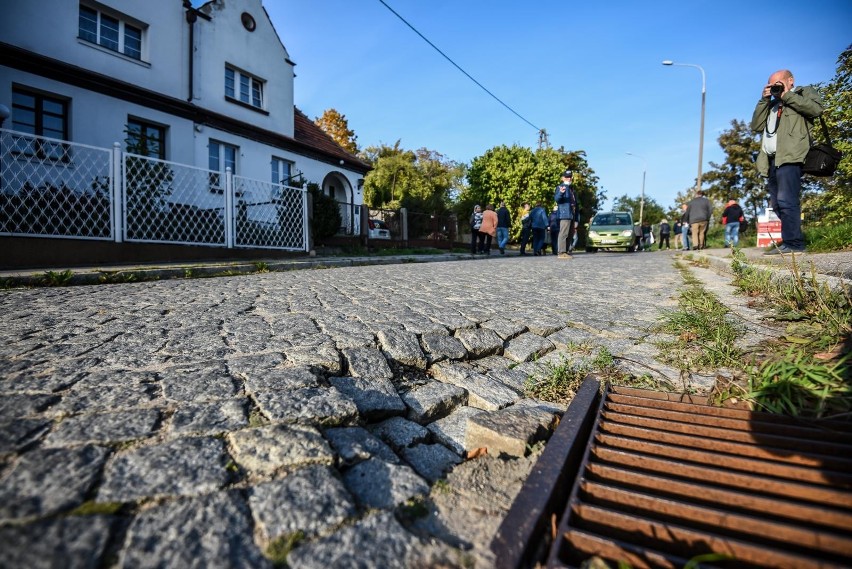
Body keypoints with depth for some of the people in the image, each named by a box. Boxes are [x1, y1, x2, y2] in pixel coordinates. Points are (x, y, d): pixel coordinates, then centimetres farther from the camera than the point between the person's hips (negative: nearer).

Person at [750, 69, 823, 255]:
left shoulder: (805, 92, 14)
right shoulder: (772, 105, 31)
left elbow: (816, 109, -6)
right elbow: (756, 126, 19)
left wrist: (787, 95, 2)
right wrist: (764, 100, 14)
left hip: (790, 157, -7)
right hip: (771, 160, 7)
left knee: (786, 201, -18)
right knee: (777, 205, 3)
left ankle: (793, 243, -19)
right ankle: (786, 241, 5)